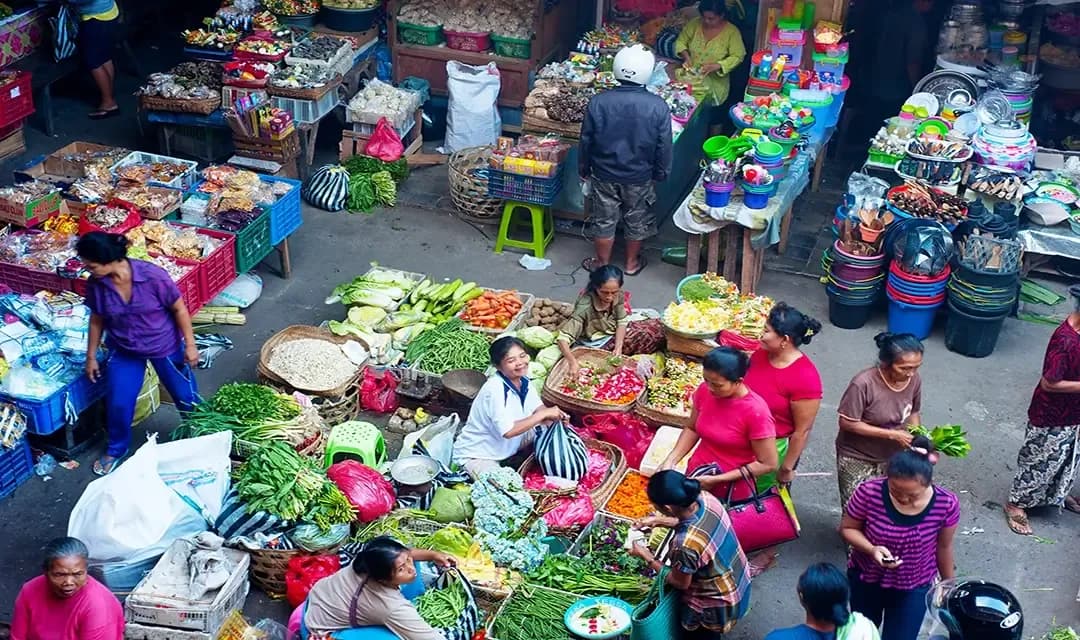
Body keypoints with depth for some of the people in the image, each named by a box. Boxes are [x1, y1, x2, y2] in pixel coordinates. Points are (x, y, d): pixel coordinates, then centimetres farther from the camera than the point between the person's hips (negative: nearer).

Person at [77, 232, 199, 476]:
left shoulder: (153, 276, -30)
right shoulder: (96, 284, -17)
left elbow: (179, 309, -17)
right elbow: (97, 320, 0)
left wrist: (190, 345, -13)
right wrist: (91, 357, 7)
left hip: (165, 347, -3)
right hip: (125, 351, 3)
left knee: (187, 398, 10)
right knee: (118, 404, 2)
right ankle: (116, 449, 31)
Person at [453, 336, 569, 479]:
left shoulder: (523, 381, -6)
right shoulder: (494, 389, -30)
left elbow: (538, 409, 2)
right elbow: (508, 431, -37)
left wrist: (556, 416, -21)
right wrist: (544, 414, -32)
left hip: (507, 447, 9)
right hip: (476, 455, -9)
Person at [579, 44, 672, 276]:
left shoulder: (598, 102, -17)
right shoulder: (658, 107, -18)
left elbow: (586, 141, -7)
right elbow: (664, 147, -9)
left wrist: (583, 169, 8)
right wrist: (660, 174, 7)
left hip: (604, 175, 0)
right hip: (640, 178, 0)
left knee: (603, 221, 18)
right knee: (636, 221, 21)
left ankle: (602, 263, 33)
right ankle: (632, 263, 37)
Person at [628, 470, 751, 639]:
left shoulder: (685, 544, -41)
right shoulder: (705, 498, -21)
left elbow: (680, 583, -20)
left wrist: (646, 556, -10)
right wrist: (657, 521, 2)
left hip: (719, 605, -7)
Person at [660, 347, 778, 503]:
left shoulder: (755, 411, -27)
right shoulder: (704, 391, -12)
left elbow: (768, 464, -20)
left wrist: (717, 480, -21)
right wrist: (670, 460, -10)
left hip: (731, 492, -5)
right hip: (696, 476, 5)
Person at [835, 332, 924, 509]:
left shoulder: (914, 380, -12)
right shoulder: (863, 383, -30)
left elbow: (912, 413, 5)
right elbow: (848, 423, -24)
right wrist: (892, 434, -26)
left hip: (892, 458, 5)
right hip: (857, 459, -5)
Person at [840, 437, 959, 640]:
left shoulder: (946, 504, -26)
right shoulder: (869, 492, -29)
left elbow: (943, 547, -8)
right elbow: (847, 528, -12)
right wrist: (871, 549, -31)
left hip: (914, 588, -1)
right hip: (865, 579, 1)